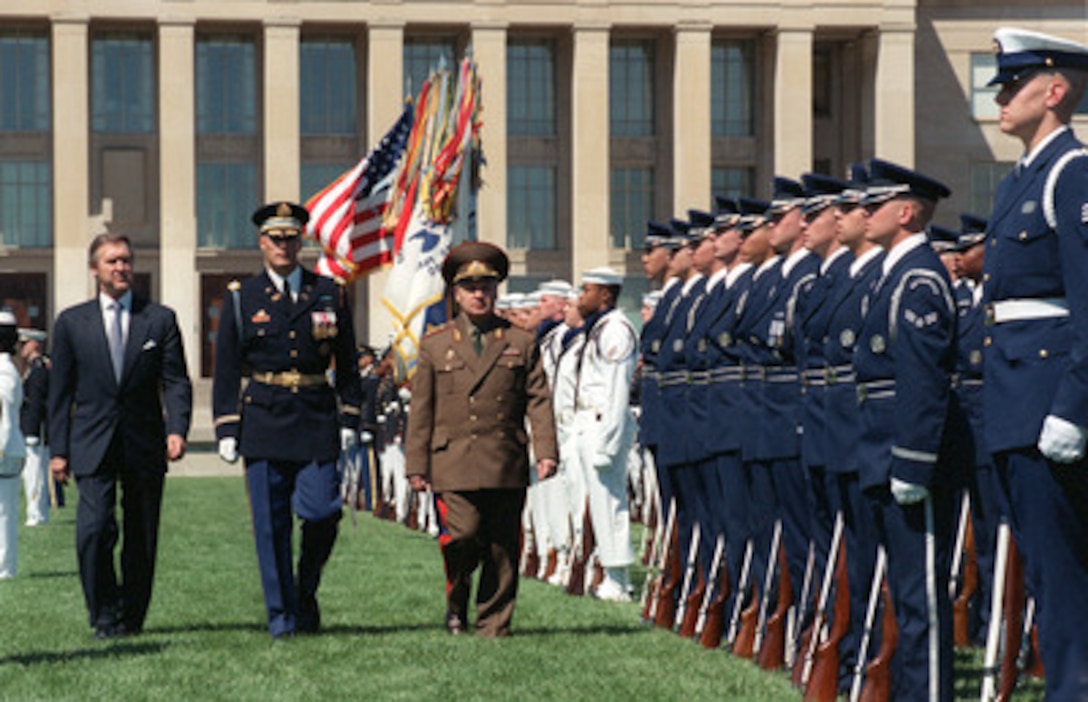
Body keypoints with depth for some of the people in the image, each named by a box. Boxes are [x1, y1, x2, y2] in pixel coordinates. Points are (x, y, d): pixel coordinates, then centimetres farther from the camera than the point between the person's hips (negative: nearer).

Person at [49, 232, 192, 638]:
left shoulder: (160, 320, 7)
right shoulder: (72, 323, 7)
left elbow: (176, 381, 3)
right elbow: (60, 391, 8)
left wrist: (177, 429, -14)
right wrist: (58, 449, 1)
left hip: (145, 445, 1)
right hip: (92, 445, -1)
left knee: (142, 537, 5)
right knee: (95, 528, -15)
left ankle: (132, 617, 19)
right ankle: (104, 616, -2)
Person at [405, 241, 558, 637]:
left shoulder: (521, 343, 12)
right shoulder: (435, 345, 11)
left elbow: (539, 401, 7)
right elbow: (421, 410, 9)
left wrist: (545, 451, -6)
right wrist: (417, 466, 3)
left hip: (507, 467, 1)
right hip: (454, 465, -1)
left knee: (502, 550, 2)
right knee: (462, 536, -14)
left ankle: (493, 626, 12)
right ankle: (456, 602, 13)